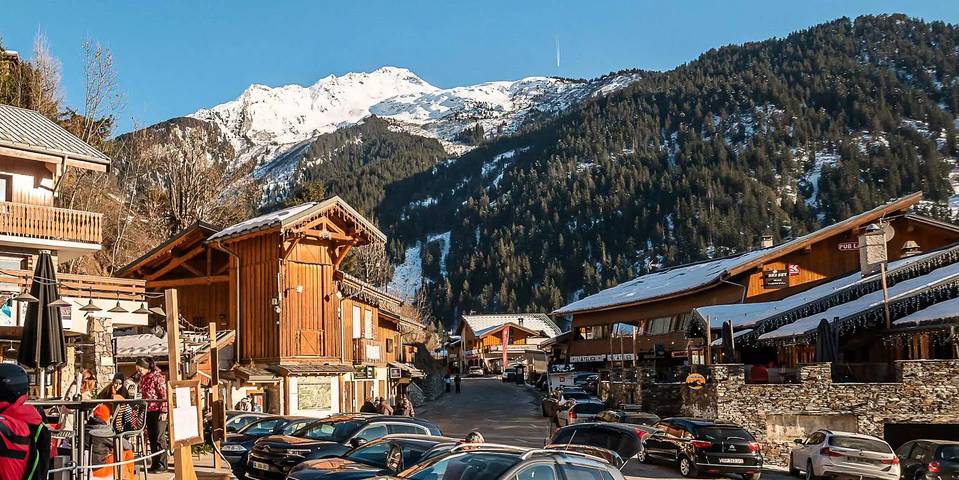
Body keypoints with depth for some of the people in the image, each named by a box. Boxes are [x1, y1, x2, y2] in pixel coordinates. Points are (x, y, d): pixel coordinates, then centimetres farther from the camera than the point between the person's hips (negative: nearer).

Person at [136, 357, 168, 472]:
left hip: (158, 411, -8)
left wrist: (163, 411, -17)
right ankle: (155, 464, 16)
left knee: (158, 439, -6)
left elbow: (164, 395, -14)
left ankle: (161, 465, 0)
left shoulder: (157, 377, -12)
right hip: (148, 412, 8)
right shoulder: (142, 378, 11)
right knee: (151, 438, 9)